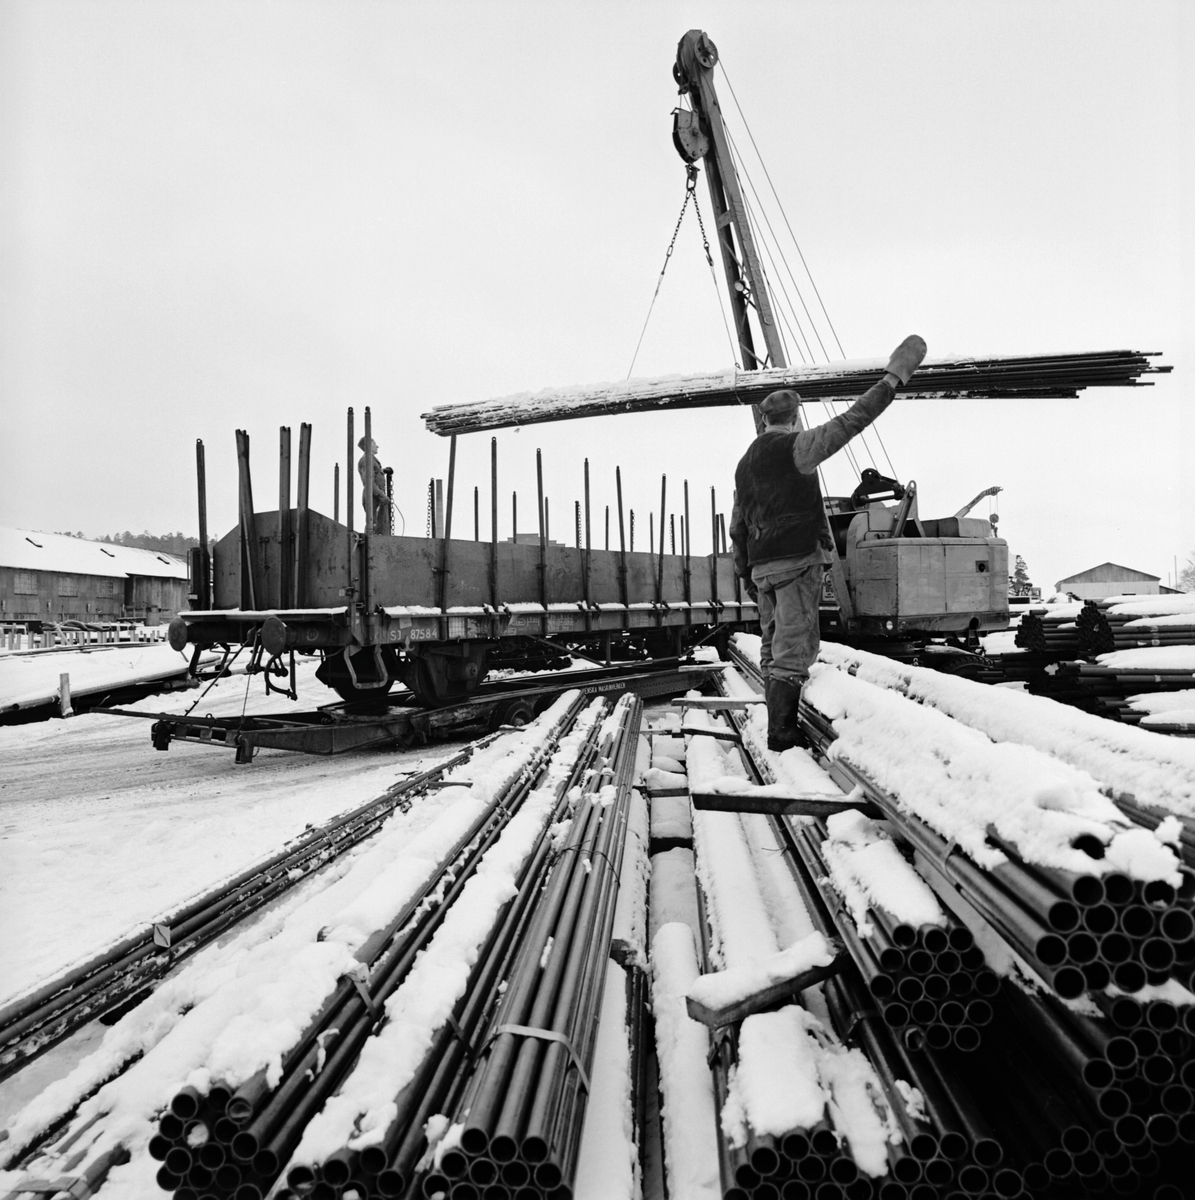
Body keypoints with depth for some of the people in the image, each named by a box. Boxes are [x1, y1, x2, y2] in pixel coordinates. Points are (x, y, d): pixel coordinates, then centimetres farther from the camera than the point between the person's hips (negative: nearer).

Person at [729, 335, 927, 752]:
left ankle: (779, 727, 12)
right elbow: (847, 424, -10)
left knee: (774, 648, 10)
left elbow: (737, 526, 19)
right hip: (797, 560, -8)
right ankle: (782, 733, -9)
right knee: (795, 647, -7)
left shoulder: (745, 463, 18)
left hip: (762, 565, 8)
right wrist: (891, 381, -3)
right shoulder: (794, 446, -4)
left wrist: (746, 574, 24)